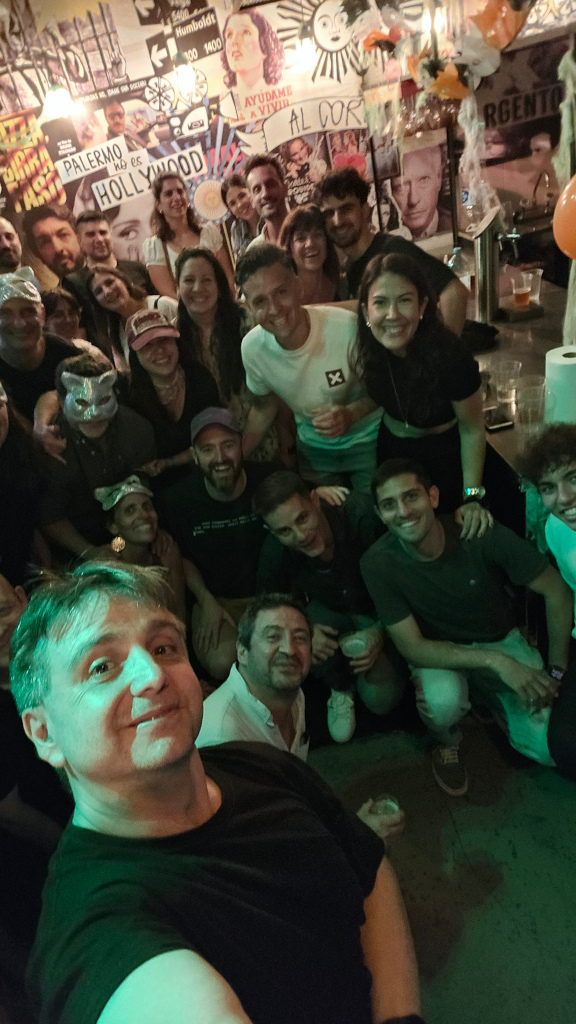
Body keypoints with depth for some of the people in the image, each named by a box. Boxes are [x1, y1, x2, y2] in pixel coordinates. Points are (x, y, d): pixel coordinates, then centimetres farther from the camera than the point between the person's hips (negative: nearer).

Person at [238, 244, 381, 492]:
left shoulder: (347, 328, -31)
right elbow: (263, 409, 1)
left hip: (367, 441, -2)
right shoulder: (252, 348, -18)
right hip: (314, 449, 3)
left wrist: (350, 414, -33)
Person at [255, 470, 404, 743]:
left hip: (379, 612, -2)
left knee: (381, 699, -19)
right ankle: (342, 689, 3)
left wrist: (381, 633, -28)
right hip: (329, 611, 3)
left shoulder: (362, 513, -33)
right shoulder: (274, 552, -24)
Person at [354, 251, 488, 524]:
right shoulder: (366, 347, -22)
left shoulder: (449, 357, -33)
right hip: (392, 451, 4)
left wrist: (472, 496, -22)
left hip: (444, 456, -3)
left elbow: (472, 430, -20)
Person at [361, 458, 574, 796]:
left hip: (501, 639, 1)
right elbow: (412, 647, -21)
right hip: (439, 653, -1)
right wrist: (495, 661, -31)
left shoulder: (482, 535, -25)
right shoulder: (378, 563, -24)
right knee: (443, 698, -35)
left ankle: (487, 696, 17)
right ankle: (447, 744, 3)